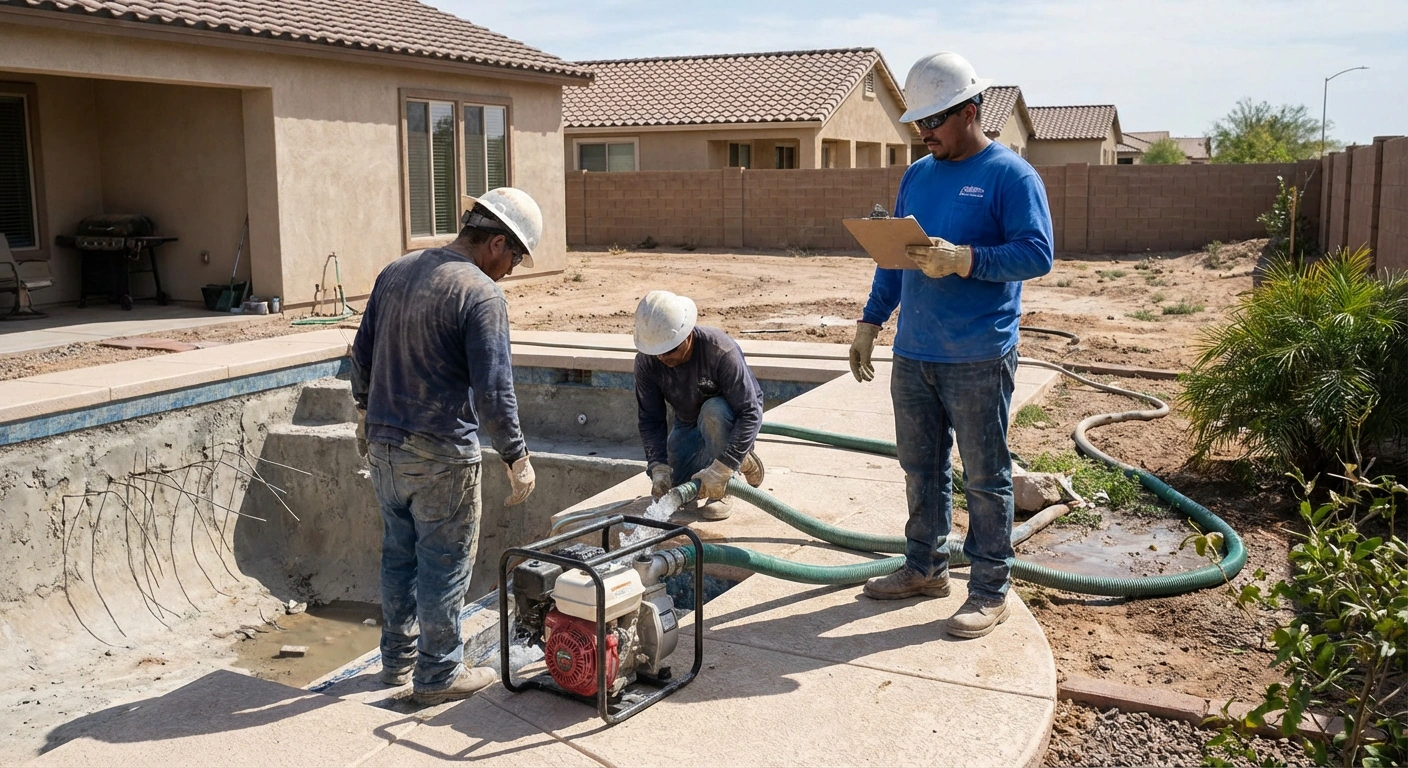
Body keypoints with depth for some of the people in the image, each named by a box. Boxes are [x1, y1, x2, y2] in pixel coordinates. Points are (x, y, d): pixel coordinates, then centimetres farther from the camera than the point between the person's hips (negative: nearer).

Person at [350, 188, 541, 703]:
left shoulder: (395, 272, 6)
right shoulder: (481, 295, -17)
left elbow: (361, 356, 13)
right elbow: (493, 389, -20)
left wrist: (367, 415, 26)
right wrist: (517, 457, -11)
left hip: (384, 445, 7)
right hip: (441, 455, -7)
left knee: (399, 553, 19)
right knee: (446, 563, 6)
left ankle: (397, 658, 32)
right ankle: (439, 675, 16)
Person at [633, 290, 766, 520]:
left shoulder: (721, 351, -35)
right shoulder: (646, 361, -21)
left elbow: (751, 414, -36)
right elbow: (650, 420, -15)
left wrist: (720, 470, -42)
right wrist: (659, 467, -31)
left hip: (728, 420, -5)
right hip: (688, 424, 5)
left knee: (713, 411, -39)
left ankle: (719, 494, -21)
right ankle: (740, 460, 12)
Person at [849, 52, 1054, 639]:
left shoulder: (1010, 175, -7)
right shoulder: (917, 175, 14)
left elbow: (1037, 254, -16)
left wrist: (962, 259, -26)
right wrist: (870, 321, 14)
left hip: (978, 361, -7)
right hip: (913, 354, 7)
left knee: (985, 478, 2)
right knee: (920, 469, 15)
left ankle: (990, 591, 12)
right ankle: (925, 568, 30)